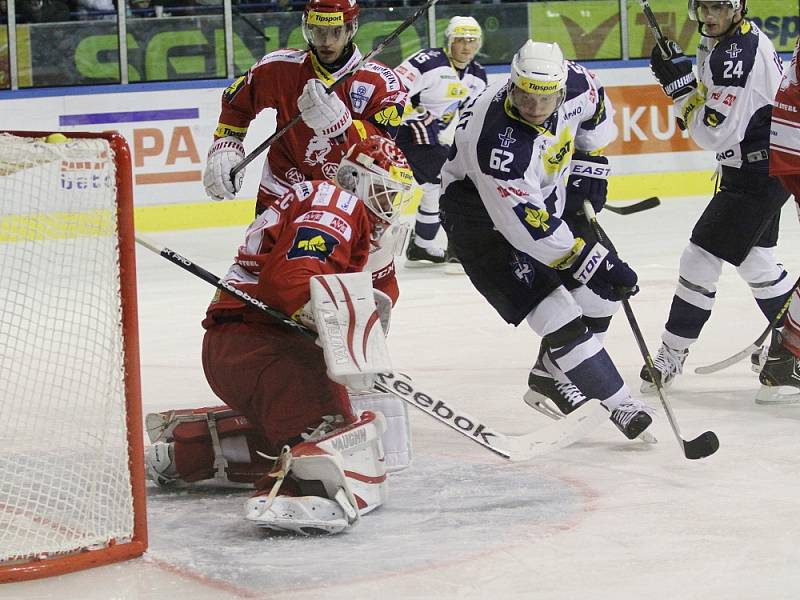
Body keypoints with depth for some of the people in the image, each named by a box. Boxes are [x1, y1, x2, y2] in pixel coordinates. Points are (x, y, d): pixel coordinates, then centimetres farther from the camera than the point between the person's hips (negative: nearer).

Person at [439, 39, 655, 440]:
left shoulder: (573, 82, -20)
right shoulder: (498, 140, -38)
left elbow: (596, 109, 8)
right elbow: (530, 228, -34)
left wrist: (590, 167, 6)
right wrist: (594, 263, -30)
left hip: (547, 196, 8)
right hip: (480, 214, -8)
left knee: (600, 294, 8)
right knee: (557, 314, -15)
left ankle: (551, 374, 26)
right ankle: (618, 405, -4)